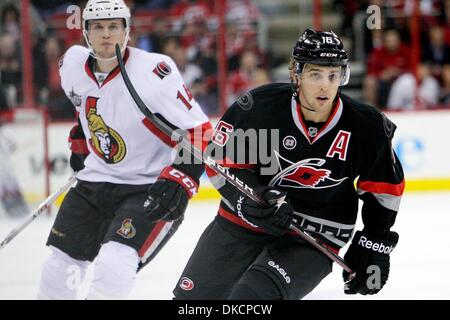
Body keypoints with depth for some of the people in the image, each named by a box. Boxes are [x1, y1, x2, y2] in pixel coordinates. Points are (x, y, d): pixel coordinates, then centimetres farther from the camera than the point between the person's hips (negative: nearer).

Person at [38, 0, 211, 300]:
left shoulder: (154, 72, -24)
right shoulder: (73, 65, -4)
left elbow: (198, 130, -20)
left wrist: (180, 179, -29)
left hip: (151, 189, -6)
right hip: (94, 182, 6)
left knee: (114, 265, -26)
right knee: (58, 269, 7)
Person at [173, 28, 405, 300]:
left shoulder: (366, 127, -14)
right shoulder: (261, 104, -17)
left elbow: (385, 187, 2)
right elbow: (222, 158, -5)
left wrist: (375, 245, 3)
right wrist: (249, 199, -21)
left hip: (314, 239, -2)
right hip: (243, 222, 2)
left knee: (253, 296, -28)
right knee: (192, 297, 13)